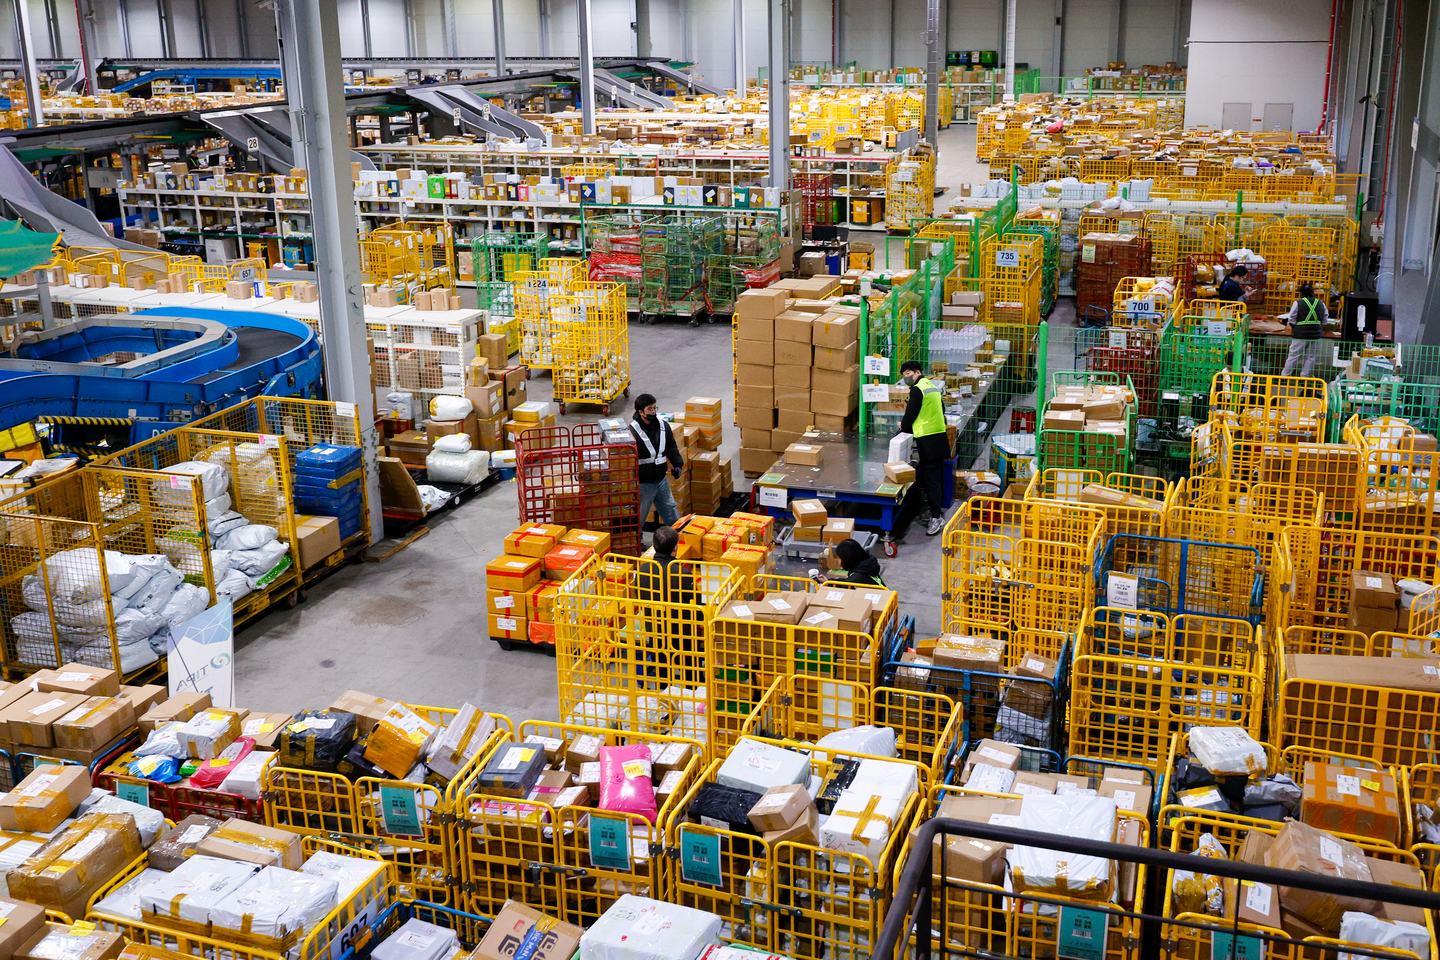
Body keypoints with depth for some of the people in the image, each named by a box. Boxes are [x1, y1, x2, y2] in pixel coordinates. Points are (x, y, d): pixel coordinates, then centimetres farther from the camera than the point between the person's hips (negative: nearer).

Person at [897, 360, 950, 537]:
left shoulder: (917, 389, -12)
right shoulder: (933, 386, 16)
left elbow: (910, 414, -10)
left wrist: (903, 426, 12)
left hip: (928, 440, -9)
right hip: (940, 435, 9)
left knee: (930, 478, -9)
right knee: (936, 477, 14)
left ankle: (937, 517, -12)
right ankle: (937, 510, 21)